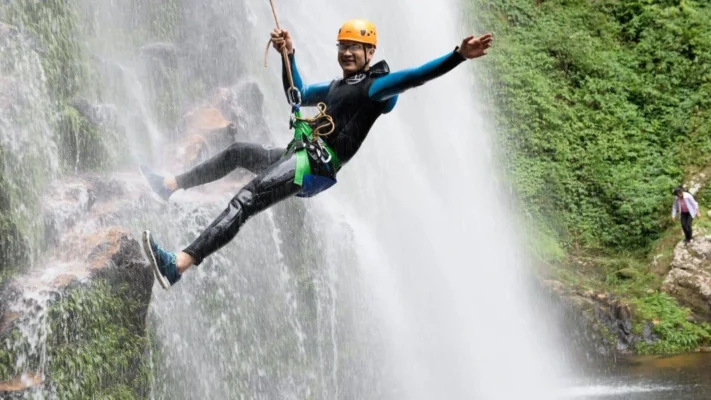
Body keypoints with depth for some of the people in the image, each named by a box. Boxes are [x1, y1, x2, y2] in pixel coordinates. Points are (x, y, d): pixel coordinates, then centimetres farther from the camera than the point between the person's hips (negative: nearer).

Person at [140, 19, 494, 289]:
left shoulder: (376, 85, -4)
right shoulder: (336, 88, 24)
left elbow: (415, 76, -19)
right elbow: (297, 96, 40)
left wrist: (459, 56, -33)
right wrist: (288, 55, 34)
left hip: (315, 168, -10)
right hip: (300, 157, 10)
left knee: (243, 203, -22)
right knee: (237, 152, 22)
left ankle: (177, 265, -30)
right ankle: (170, 185, 32)